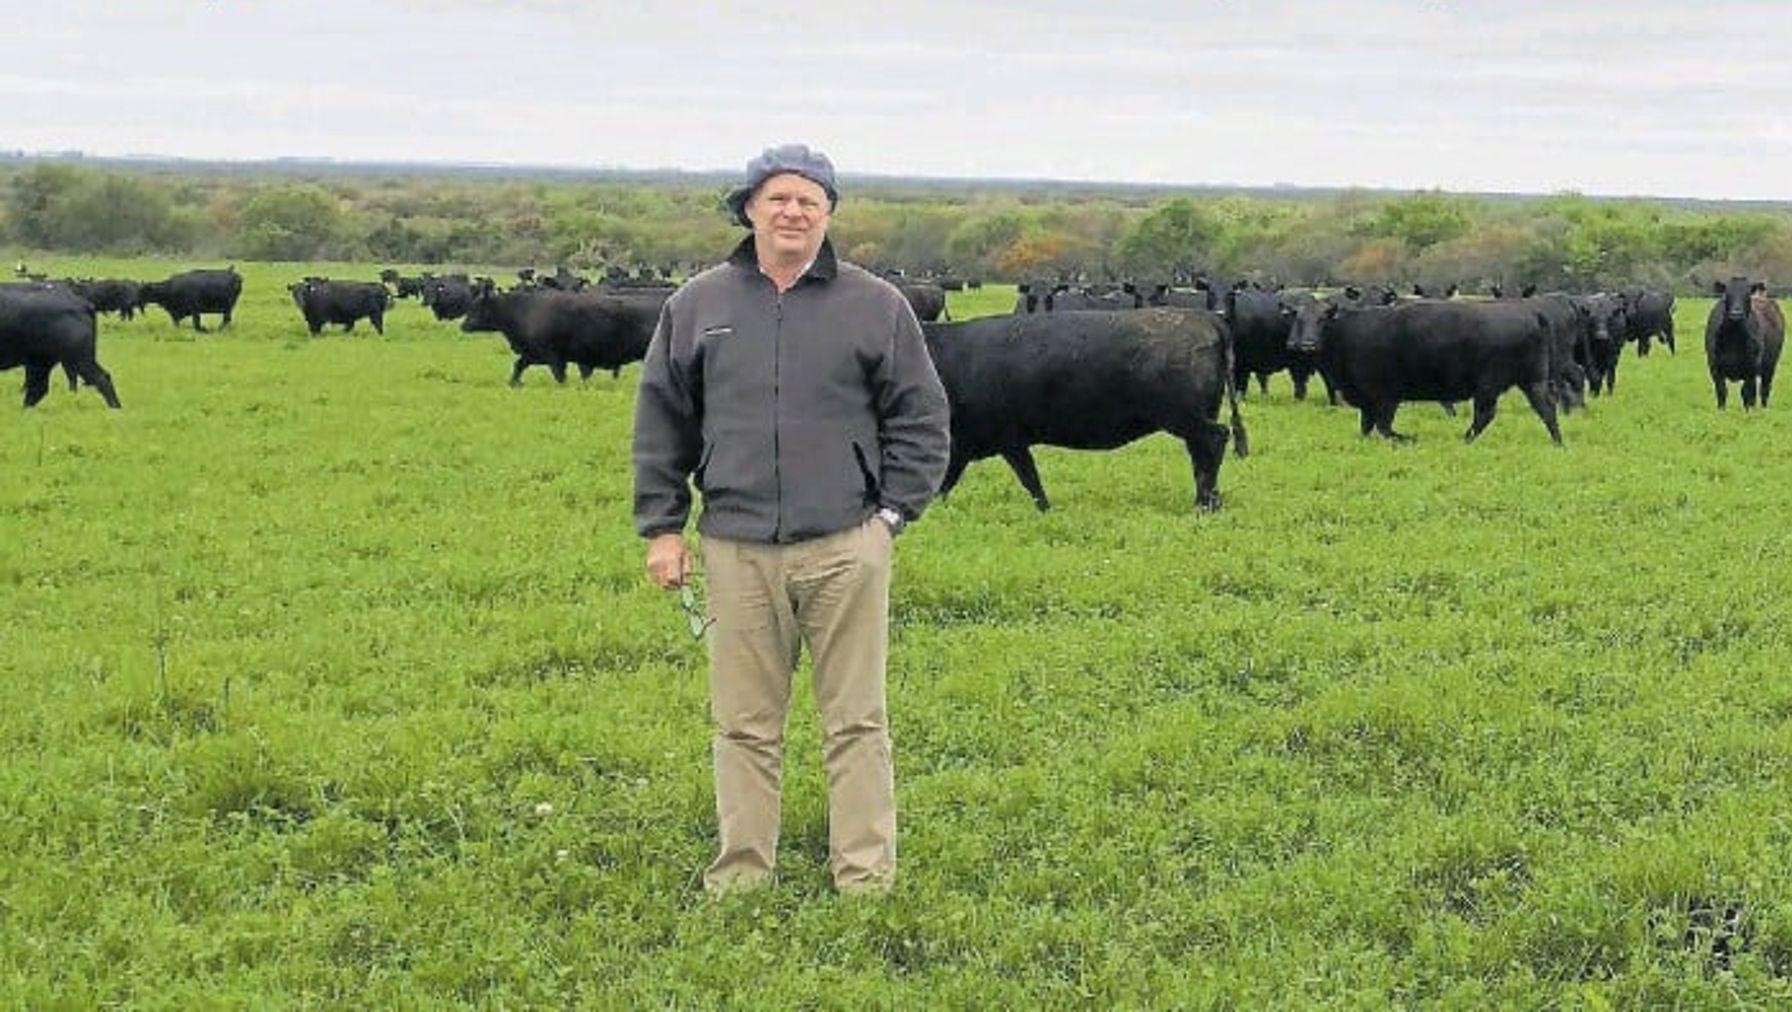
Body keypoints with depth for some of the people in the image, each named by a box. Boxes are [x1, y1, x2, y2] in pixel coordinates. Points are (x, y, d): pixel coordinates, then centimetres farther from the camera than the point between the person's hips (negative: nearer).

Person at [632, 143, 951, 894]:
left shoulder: (875, 307, 4)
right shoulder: (697, 307, 8)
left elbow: (921, 417, 8)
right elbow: (661, 422, 13)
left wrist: (892, 513, 1)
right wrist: (661, 526, 9)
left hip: (845, 549, -1)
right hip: (737, 549, 1)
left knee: (856, 720, 4)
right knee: (744, 723, 7)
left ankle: (865, 880, 12)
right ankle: (741, 875, 17)